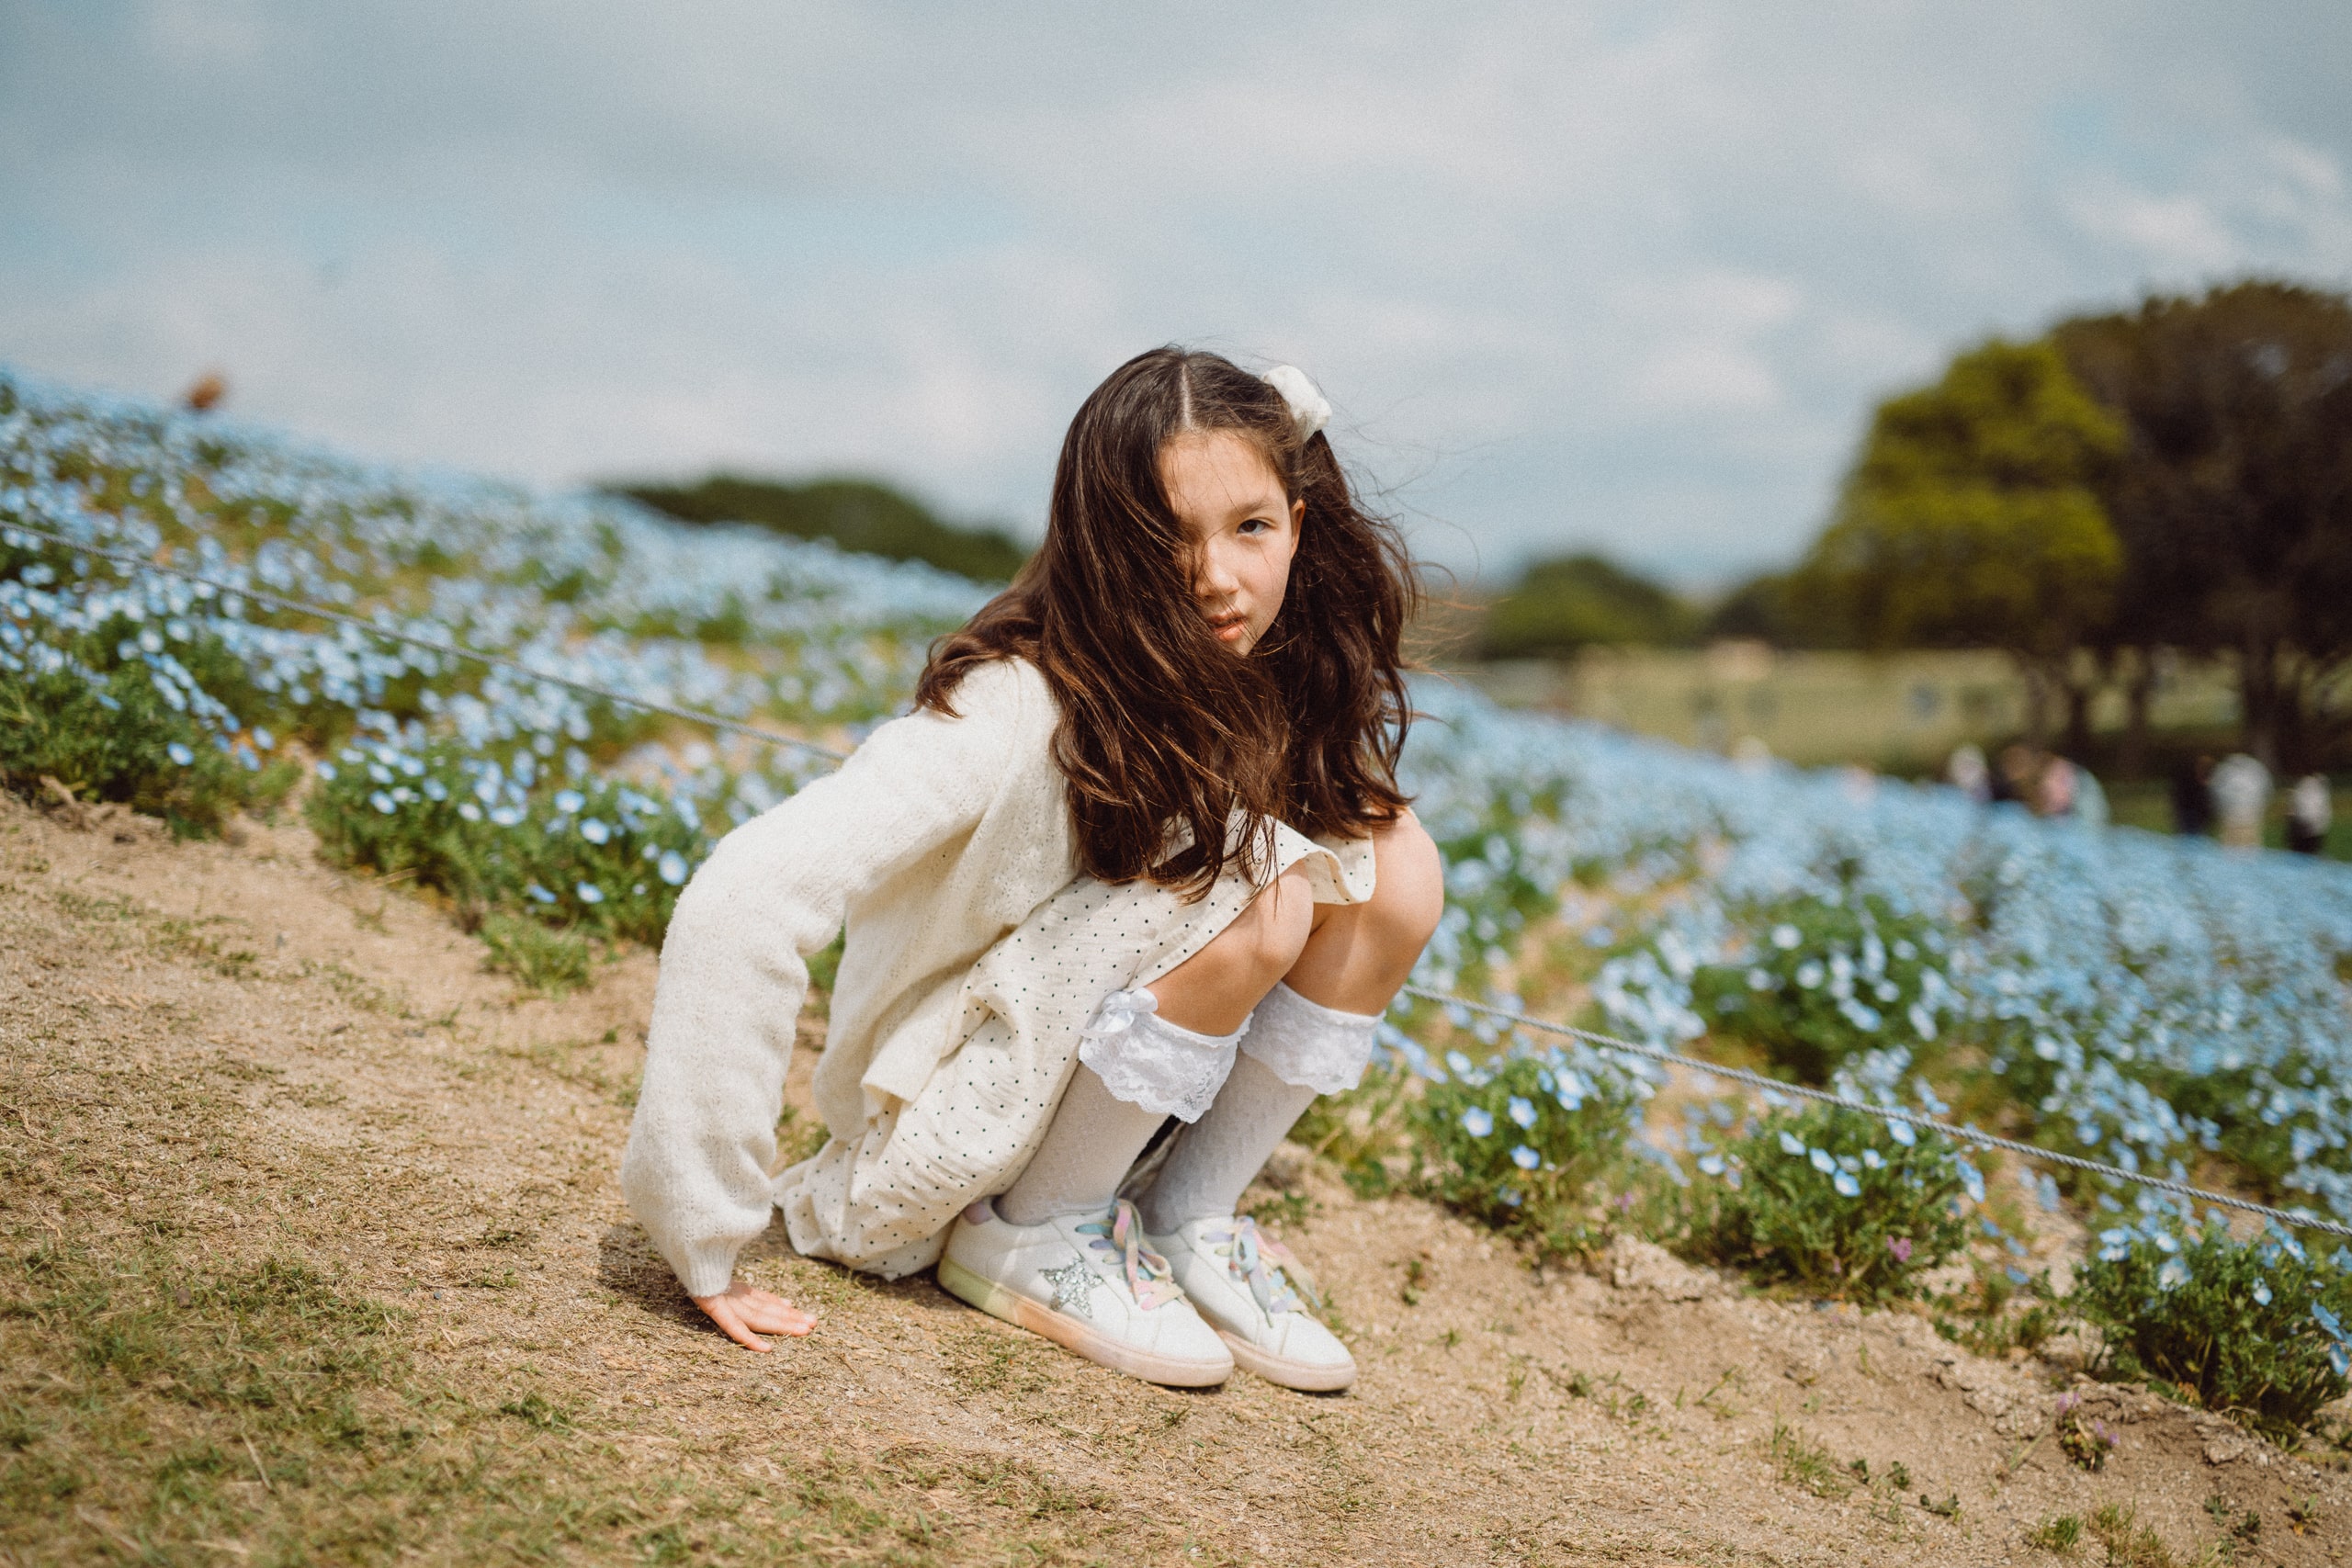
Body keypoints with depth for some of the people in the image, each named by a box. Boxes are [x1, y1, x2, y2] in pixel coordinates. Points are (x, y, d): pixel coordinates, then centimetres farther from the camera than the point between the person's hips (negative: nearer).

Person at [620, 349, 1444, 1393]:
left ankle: (1189, 1223, -1)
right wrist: (706, 1242, -34)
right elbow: (743, 904, -37)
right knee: (1237, 882, -28)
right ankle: (1030, 1237, -9)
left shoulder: (1279, 680, -8)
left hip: (1080, 1087, 7)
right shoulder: (1019, 710, -29)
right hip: (932, 1147, -6)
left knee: (1392, 860, -11)